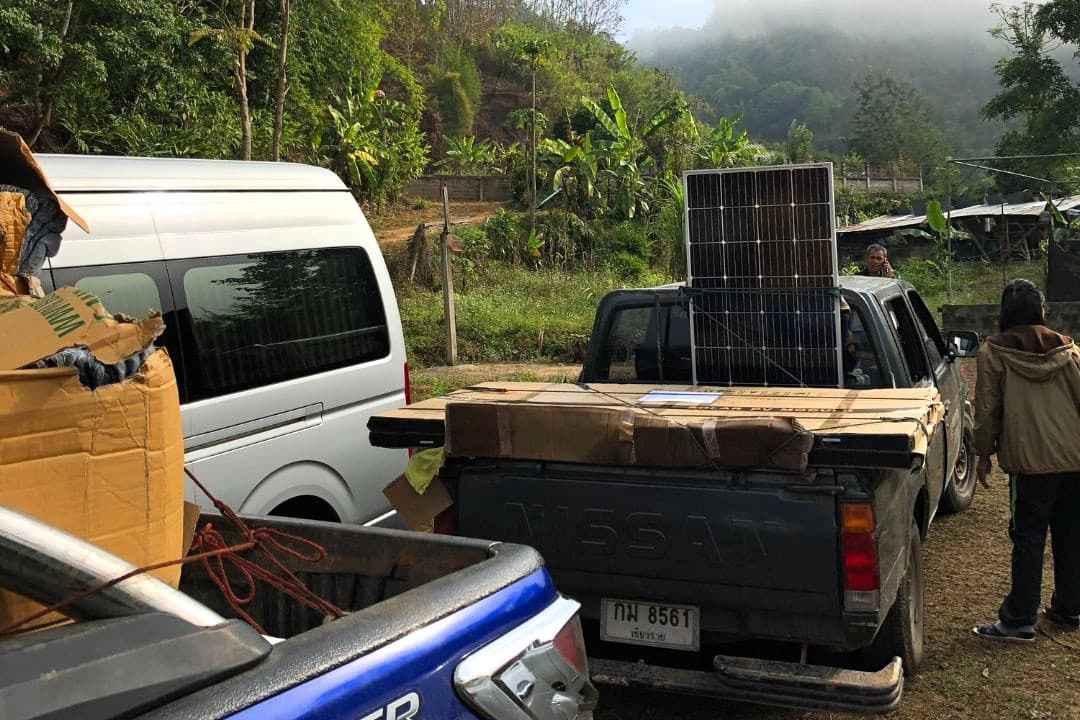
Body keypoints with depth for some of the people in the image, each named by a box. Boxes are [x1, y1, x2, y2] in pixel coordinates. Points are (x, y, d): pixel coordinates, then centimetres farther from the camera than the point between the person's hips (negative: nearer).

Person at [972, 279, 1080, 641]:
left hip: (1031, 461, -4)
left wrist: (984, 453, 8)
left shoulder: (994, 352, -3)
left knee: (1028, 541, 0)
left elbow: (987, 408, -3)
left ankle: (1019, 621, 3)